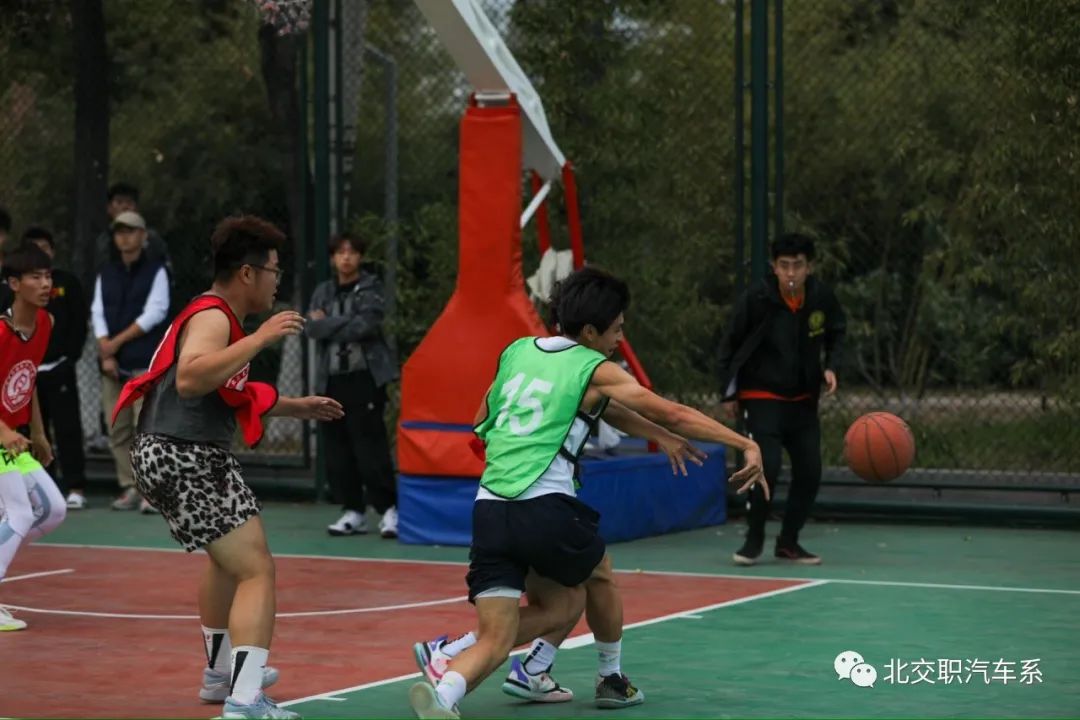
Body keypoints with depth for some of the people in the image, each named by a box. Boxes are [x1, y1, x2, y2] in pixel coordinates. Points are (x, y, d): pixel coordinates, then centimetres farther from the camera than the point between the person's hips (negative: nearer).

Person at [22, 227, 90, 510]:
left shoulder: (67, 282, 4)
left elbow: (80, 322, 3)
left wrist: (70, 356, -5)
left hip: (59, 367, -2)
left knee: (67, 428, -6)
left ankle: (76, 488, -5)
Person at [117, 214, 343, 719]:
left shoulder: (218, 316, 17)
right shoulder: (212, 317, -16)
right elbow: (190, 378, -37)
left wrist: (295, 407, 37)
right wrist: (260, 339, -34)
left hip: (189, 458, 11)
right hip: (185, 462, -11)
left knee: (230, 558, 31)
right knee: (257, 570, -16)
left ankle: (221, 673, 46)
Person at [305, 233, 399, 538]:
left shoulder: (371, 288, 3)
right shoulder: (323, 291, 14)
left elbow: (366, 325, -13)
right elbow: (311, 327, -1)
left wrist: (328, 324, -4)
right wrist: (348, 322, -13)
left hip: (365, 377, -5)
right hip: (331, 379, 5)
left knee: (370, 447, -9)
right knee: (337, 450, 4)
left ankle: (388, 509, -3)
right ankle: (352, 511, 13)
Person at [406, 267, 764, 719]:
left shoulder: (516, 351, 18)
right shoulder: (595, 370, 2)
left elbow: (481, 422, 30)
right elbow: (673, 415, -2)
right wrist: (745, 444, 1)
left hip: (488, 509, 5)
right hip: (545, 510, -5)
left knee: (496, 638, 1)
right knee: (597, 575, 27)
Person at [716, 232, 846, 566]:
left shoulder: (822, 296, -10)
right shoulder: (756, 298, -19)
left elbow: (835, 335, 10)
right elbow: (730, 345, -6)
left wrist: (830, 366, -6)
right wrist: (729, 391, -3)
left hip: (803, 399, 4)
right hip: (762, 397, -4)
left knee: (810, 472, 2)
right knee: (767, 468, -17)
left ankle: (788, 541, 21)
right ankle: (754, 539, 4)